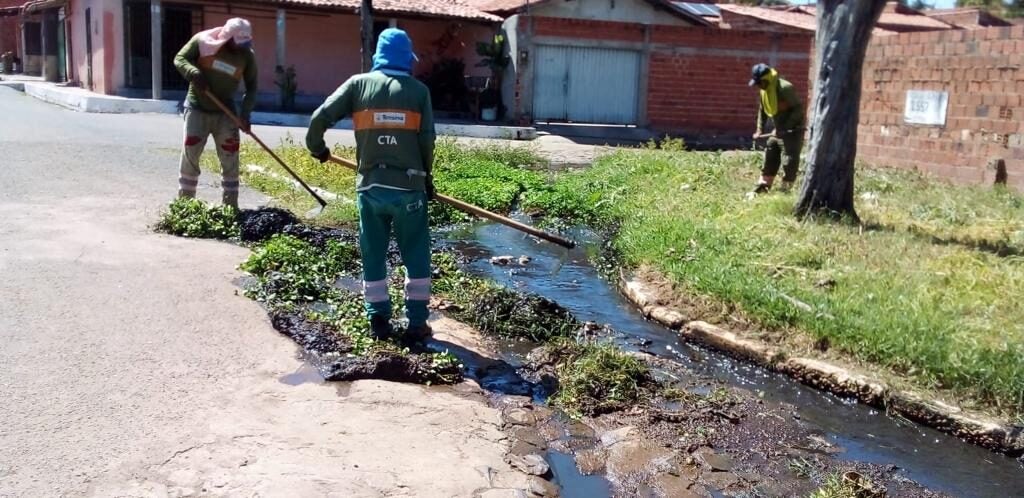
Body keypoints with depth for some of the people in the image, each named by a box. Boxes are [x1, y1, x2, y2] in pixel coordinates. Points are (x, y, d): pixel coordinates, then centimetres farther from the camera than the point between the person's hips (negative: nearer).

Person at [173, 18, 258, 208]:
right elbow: (179, 59, -7)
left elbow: (251, 87, -1)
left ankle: (231, 206, 10)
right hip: (197, 108, -2)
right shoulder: (202, 41, -12)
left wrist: (245, 113, -14)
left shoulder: (247, 55, -6)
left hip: (225, 112, 2)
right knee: (189, 156, -2)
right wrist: (194, 74, -28)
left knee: (230, 159, 1)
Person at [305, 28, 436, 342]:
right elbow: (427, 140, -1)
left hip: (370, 186, 1)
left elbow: (320, 117, -2)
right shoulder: (419, 90, 2)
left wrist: (316, 148, 18)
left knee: (373, 257, 13)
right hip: (408, 186, -1)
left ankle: (379, 321, 16)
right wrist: (426, 176, 14)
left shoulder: (359, 84, 4)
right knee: (416, 257, 10)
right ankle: (417, 323, 11)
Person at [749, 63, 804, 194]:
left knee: (789, 162, -7)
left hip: (793, 131, -9)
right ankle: (763, 187, 20)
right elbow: (762, 110, 15)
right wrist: (759, 130, 5)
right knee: (770, 159, 12)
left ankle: (785, 189, -1)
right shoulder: (764, 90, 2)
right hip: (778, 131, 9)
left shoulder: (785, 88, -24)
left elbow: (798, 109, -22)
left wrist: (785, 127, -25)